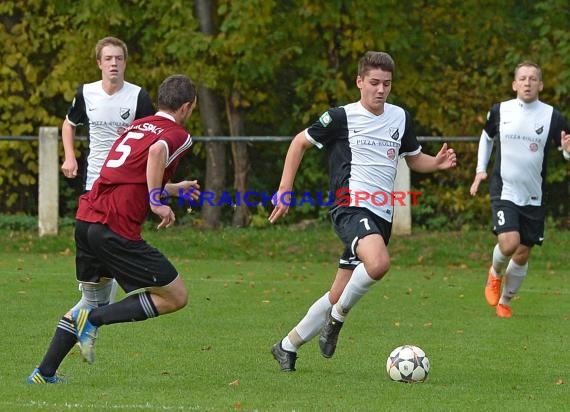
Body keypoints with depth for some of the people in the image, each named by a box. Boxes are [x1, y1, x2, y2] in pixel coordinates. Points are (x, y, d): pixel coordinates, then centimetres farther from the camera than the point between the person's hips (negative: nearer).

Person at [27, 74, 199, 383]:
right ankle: (94, 319, -7)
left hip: (86, 216, 8)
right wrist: (156, 202, -18)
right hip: (116, 228, -8)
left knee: (93, 297, 25)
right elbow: (157, 152, -25)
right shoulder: (178, 135, -1)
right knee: (176, 297, 1)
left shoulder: (135, 126, 24)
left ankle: (45, 372, 20)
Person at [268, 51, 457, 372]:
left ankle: (289, 345, 24)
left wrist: (437, 163, 3)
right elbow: (300, 143, 7)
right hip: (351, 207, -6)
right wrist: (285, 189, 2)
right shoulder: (342, 117, -4)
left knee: (340, 294, 7)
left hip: (381, 216, 6)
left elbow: (414, 158, 25)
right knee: (379, 263, -35)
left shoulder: (400, 118, 12)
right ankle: (339, 315, -9)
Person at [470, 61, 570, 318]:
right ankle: (495, 274, 13)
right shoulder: (500, 111, -2)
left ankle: (504, 301, 29)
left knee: (522, 254, 6)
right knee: (509, 243, -21)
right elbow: (487, 137, 18)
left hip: (534, 197, 1)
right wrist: (480, 169, 10)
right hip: (504, 191, -1)